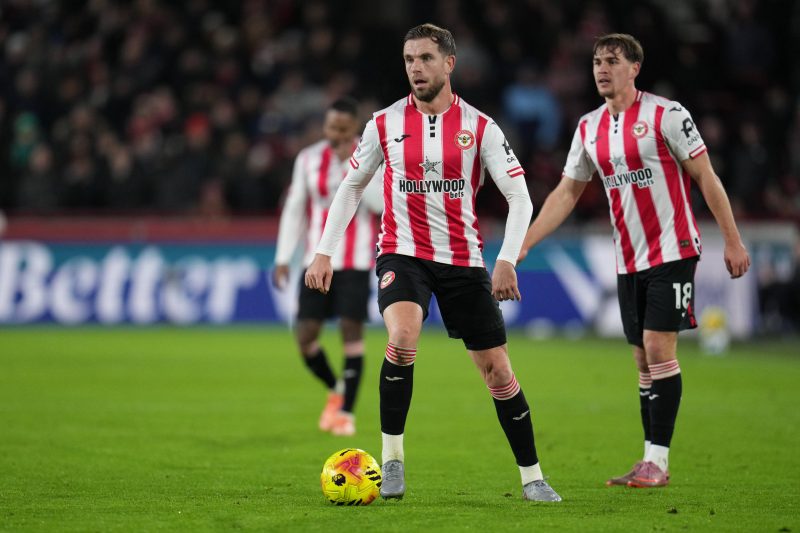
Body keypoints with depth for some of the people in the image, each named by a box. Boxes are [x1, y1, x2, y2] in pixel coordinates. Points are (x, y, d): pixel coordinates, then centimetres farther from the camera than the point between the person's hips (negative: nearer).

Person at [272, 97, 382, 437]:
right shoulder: (308, 159, 6)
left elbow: (381, 202, -17)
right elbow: (294, 209, 9)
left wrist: (353, 166, -21)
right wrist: (283, 258, 5)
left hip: (355, 262, -3)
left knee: (351, 332, -8)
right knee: (305, 335, -3)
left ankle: (346, 412, 2)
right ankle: (335, 390, 24)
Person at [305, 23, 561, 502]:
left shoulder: (479, 127, -3)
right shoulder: (385, 124, 0)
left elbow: (520, 198, -5)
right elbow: (350, 188, 11)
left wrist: (507, 261, -18)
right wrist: (324, 253, 3)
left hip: (463, 261, 1)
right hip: (403, 254, -1)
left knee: (498, 373, 2)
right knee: (403, 338, -30)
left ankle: (532, 477, 17)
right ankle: (392, 458, -17)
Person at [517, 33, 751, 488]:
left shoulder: (665, 114, -8)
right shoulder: (589, 128, 9)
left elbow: (705, 177, -6)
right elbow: (566, 194, 15)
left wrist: (733, 241, -9)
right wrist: (522, 245, 8)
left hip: (672, 250, -6)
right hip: (629, 259, 6)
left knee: (659, 349, -12)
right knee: (644, 360, 6)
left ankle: (658, 460, -10)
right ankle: (652, 463, 9)